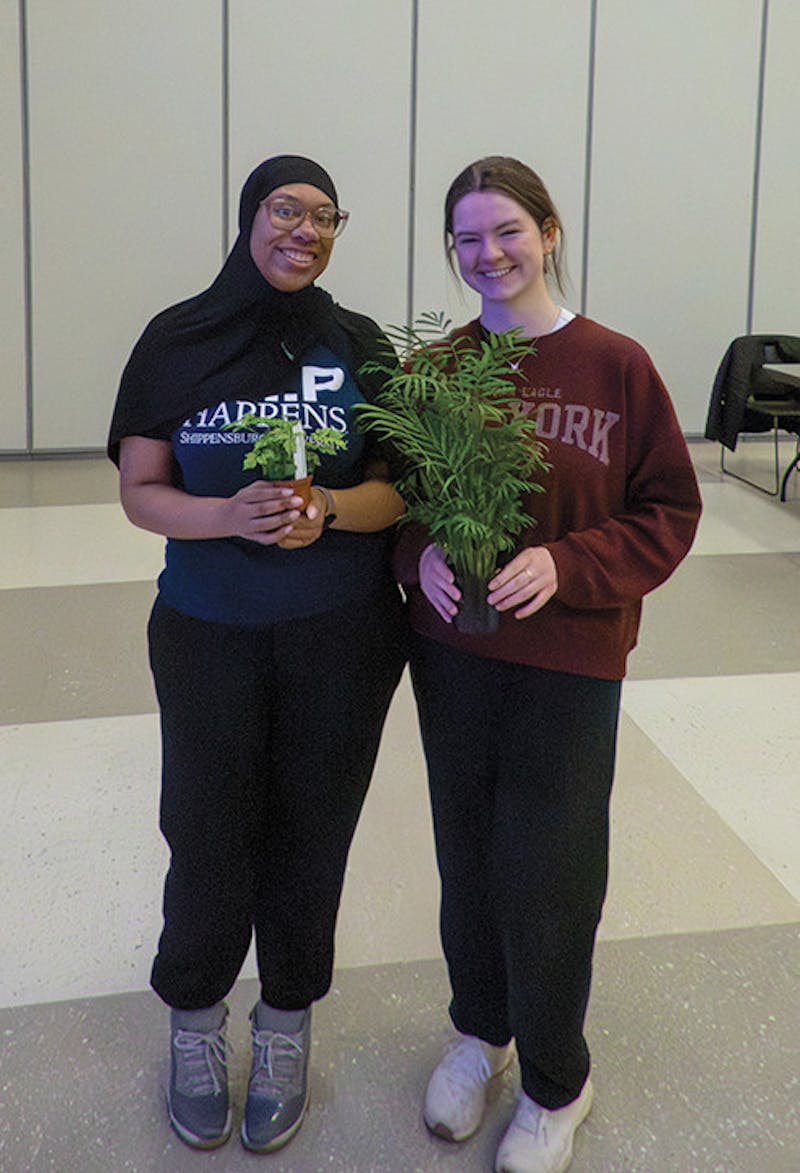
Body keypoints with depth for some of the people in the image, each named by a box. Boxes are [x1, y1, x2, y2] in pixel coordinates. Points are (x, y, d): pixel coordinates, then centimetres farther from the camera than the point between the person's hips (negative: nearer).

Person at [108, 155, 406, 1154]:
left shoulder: (358, 344, 0)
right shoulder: (178, 341, -2)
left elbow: (400, 486, 0)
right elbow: (140, 491, -3)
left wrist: (329, 509, -21)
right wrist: (231, 515, -22)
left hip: (339, 632, 1)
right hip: (209, 633, 0)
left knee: (311, 828, 11)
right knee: (208, 829, 8)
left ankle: (286, 1023, 34)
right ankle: (195, 1021, 34)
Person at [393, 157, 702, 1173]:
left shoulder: (616, 367, -8)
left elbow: (668, 513, -5)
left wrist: (564, 565, -20)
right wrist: (420, 554, -13)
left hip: (569, 662, -3)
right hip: (451, 654, 3)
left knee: (545, 879, 5)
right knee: (466, 856, 16)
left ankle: (556, 1084, 30)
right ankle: (479, 1030, 43)